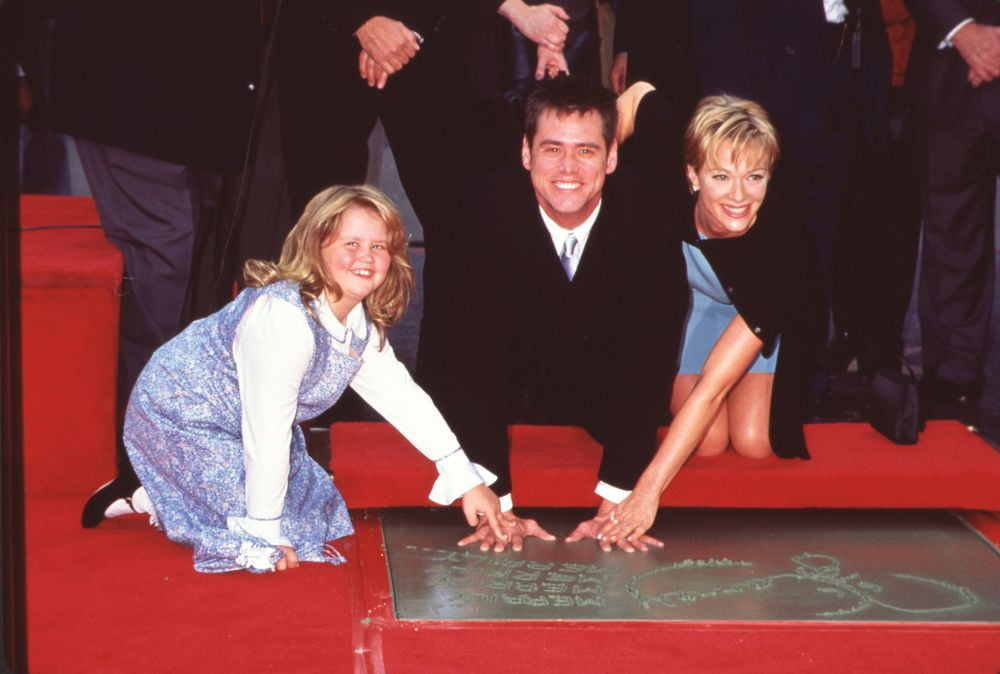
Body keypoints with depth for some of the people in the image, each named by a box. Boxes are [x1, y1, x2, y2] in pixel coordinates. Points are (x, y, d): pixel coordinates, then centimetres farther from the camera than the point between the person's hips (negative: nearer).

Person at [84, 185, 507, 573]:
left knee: (319, 509, 15)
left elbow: (403, 398, 2)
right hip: (178, 415, -10)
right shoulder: (282, 317, -36)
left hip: (231, 421, 10)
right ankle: (147, 500, 6)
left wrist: (467, 481, -1)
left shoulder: (362, 325, -6)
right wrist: (266, 532, -25)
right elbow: (267, 429, -32)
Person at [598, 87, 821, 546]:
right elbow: (639, 93, -13)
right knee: (709, 443, -16)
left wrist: (648, 491, -47)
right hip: (692, 298, 2)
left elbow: (714, 384, -43)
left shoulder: (781, 244, -41)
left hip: (767, 320, -1)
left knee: (754, 442, -18)